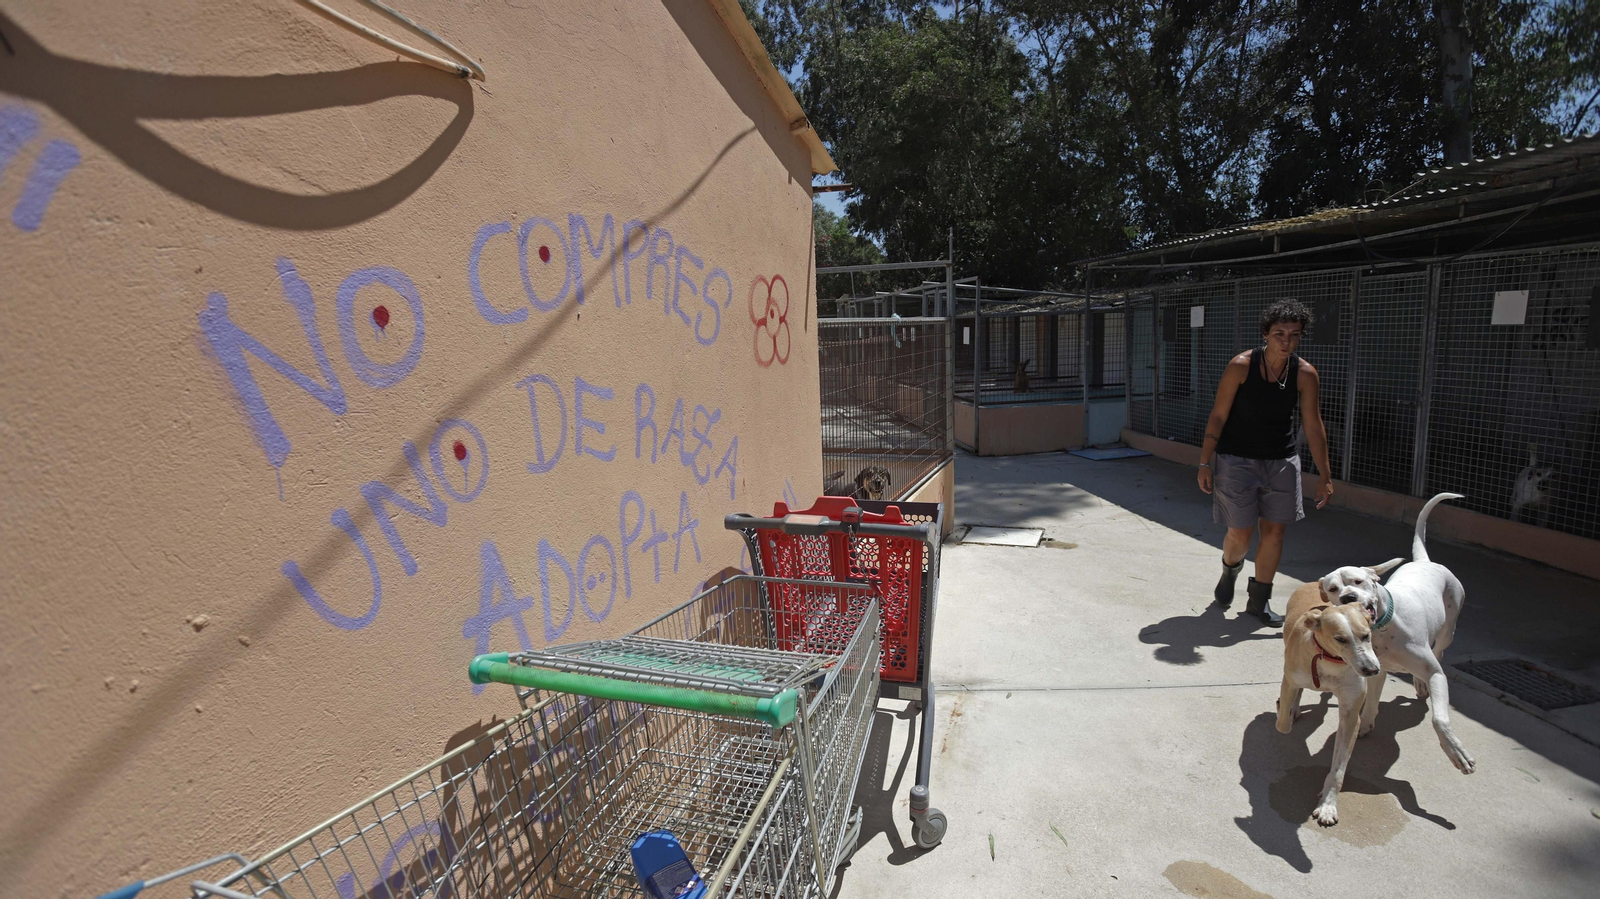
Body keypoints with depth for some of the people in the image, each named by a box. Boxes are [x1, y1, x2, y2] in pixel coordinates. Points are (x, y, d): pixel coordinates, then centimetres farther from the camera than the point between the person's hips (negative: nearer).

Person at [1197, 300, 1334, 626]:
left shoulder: (1305, 373, -5)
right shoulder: (1241, 365, -14)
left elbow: (1313, 425, -1)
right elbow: (1218, 416, -10)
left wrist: (1325, 476, -1)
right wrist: (1205, 462, -11)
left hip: (1281, 461, 3)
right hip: (1237, 459, -3)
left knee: (1274, 530, 5)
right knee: (1241, 532, -1)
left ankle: (1259, 600, 20)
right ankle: (1230, 571, 34)